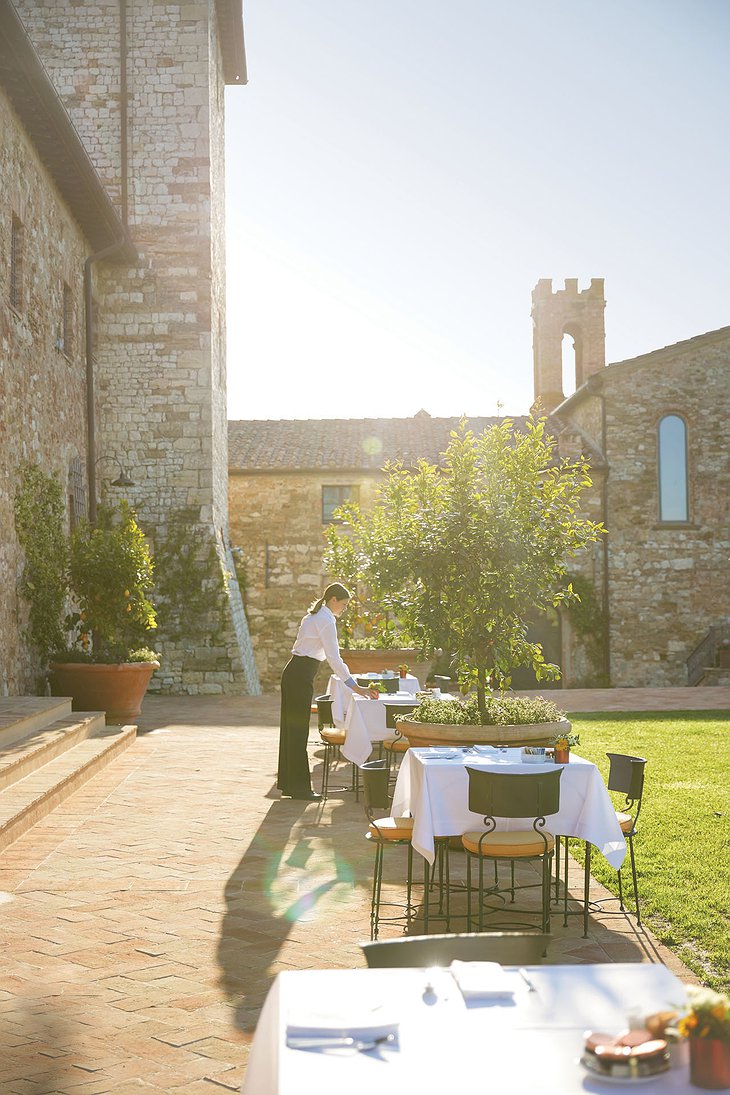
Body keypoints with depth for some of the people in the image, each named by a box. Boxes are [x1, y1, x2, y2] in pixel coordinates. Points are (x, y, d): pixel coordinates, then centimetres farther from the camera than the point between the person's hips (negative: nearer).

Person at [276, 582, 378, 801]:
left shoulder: (315, 615, 17)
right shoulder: (326, 621, -14)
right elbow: (335, 659, -17)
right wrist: (357, 688, -15)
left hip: (293, 673, 10)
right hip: (301, 676, -10)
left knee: (292, 727, 14)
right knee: (299, 731, -5)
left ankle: (287, 783, 22)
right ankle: (299, 787, 0)